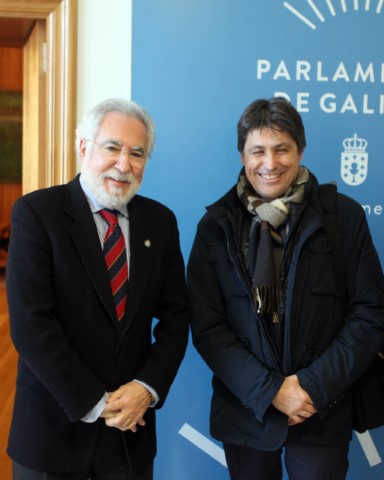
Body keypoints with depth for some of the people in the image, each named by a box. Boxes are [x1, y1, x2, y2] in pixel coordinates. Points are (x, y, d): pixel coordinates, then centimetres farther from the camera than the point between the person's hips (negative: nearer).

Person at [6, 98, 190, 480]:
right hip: (54, 424, -3)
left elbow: (175, 314, 4)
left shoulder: (160, 221, 3)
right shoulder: (36, 212, -10)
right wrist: (94, 403, -16)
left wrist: (148, 387, -9)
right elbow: (30, 324, -16)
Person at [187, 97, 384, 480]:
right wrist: (269, 389, -13)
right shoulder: (216, 225, -2)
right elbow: (206, 326, -4)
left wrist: (315, 385, -13)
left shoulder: (344, 216, -4)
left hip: (322, 414, -1)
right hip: (244, 410, 1)